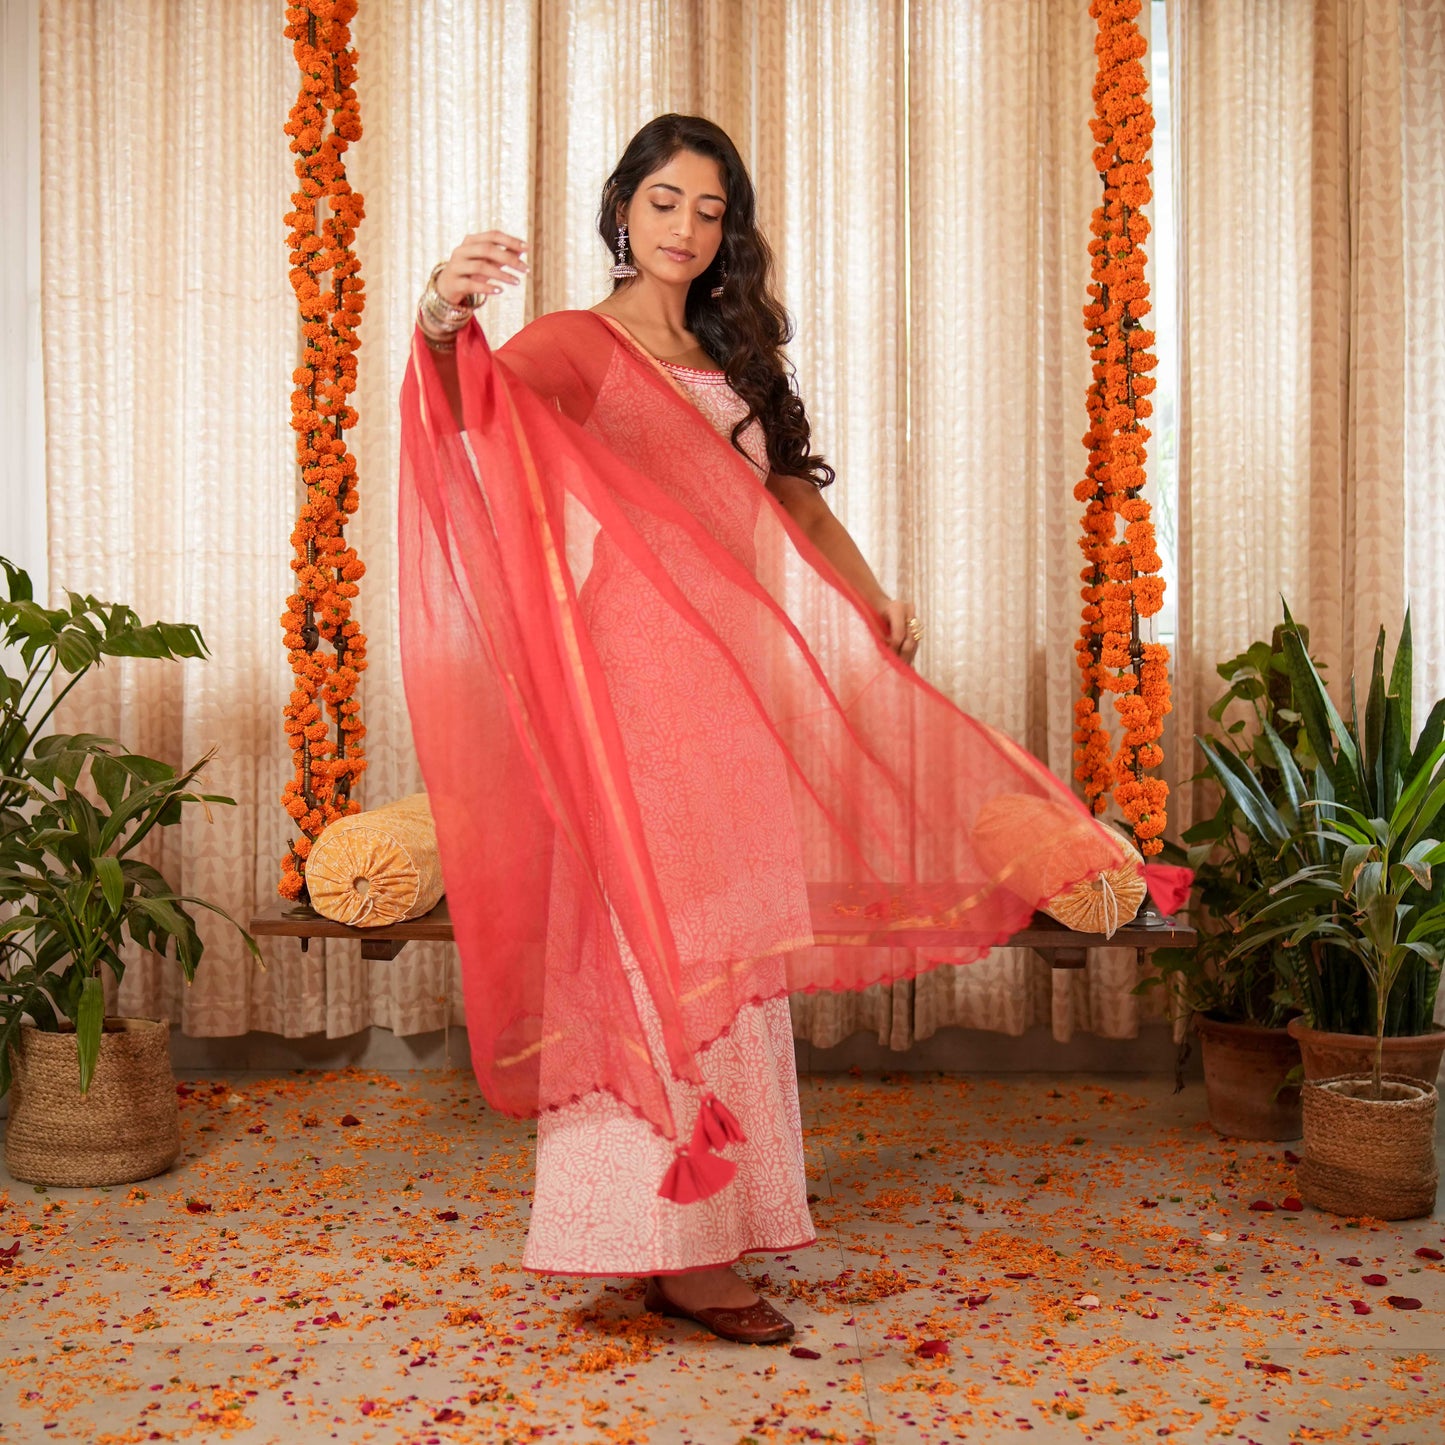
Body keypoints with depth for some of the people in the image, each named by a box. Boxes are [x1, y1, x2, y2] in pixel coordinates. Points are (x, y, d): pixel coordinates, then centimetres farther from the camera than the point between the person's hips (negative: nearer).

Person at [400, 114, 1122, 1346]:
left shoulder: (727, 358, 21)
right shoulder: (577, 343, -3)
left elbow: (793, 491, 28)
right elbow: (478, 404, -24)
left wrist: (873, 599, 18)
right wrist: (444, 321, -45)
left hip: (731, 683, 8)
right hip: (634, 682, -8)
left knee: (726, 946, 11)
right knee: (660, 940, -8)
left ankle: (709, 1220, 23)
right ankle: (675, 1249, 0)